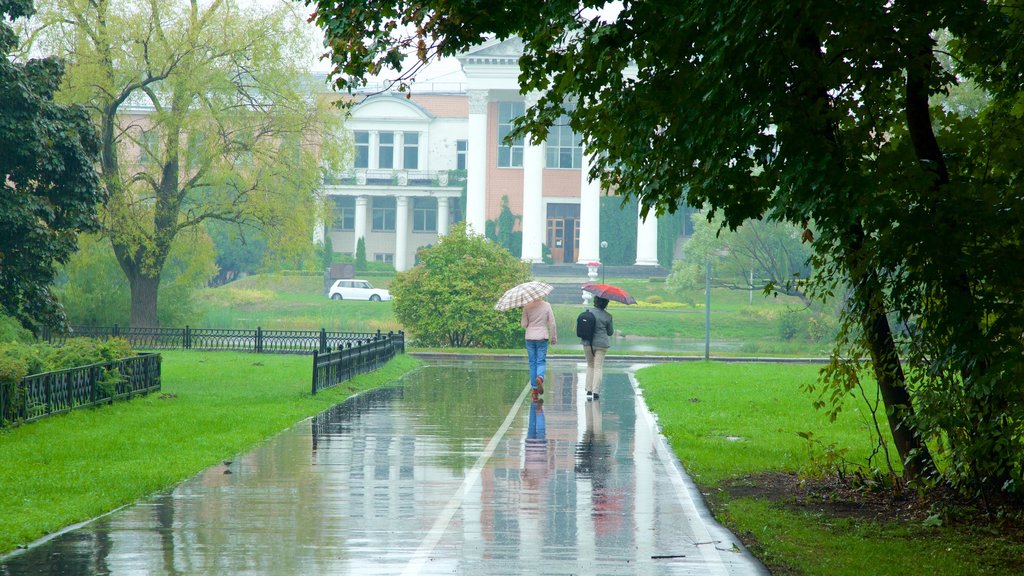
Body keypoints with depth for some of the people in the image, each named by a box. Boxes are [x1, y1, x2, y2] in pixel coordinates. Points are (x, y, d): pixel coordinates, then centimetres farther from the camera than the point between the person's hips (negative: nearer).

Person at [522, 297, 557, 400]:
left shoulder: (527, 306, -4)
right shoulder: (546, 305, -4)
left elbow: (524, 324, -4)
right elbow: (552, 323, -3)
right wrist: (554, 337, 7)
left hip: (530, 337, 1)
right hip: (542, 337, -1)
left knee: (532, 362, 9)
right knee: (541, 361, 5)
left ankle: (535, 389, 9)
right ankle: (540, 377, -27)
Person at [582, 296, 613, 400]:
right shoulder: (607, 316, -6)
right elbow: (610, 332, 4)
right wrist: (614, 331, 24)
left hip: (587, 343, 2)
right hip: (601, 344, -2)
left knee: (590, 366, 17)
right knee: (598, 367, 4)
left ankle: (589, 390, 11)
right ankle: (595, 392, -1)